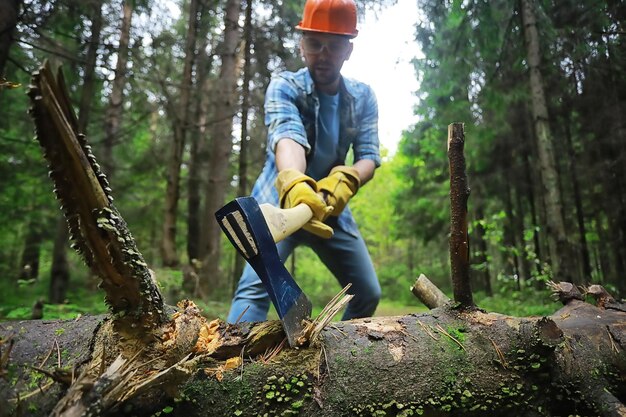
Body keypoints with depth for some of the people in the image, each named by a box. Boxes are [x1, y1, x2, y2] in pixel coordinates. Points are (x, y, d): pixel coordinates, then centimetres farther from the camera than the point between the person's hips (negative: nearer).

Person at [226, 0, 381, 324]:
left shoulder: (363, 97, -1)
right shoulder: (284, 86, -14)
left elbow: (369, 156, -12)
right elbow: (286, 136, -35)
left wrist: (345, 180, -36)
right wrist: (294, 183, -57)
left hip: (331, 207, 5)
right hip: (280, 203, -4)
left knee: (368, 293, 8)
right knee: (257, 283, -27)